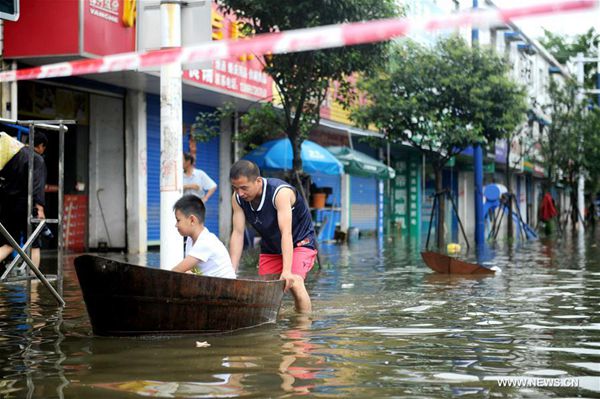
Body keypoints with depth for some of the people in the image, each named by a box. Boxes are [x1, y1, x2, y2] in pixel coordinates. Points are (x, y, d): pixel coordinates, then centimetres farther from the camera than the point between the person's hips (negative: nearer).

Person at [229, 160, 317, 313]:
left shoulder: (281, 192, -33)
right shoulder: (237, 198, -16)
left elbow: (286, 233, -39)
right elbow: (237, 234, -18)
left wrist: (286, 271, -46)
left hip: (299, 241, -6)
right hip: (270, 246, 6)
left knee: (294, 283, -24)